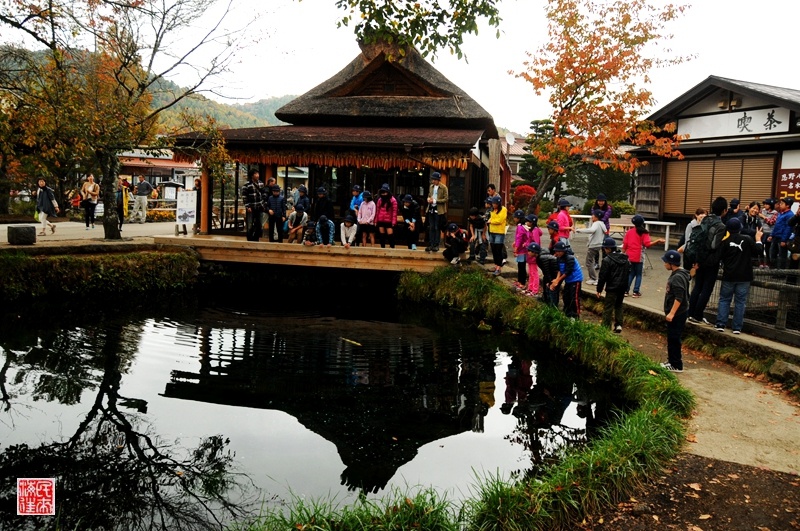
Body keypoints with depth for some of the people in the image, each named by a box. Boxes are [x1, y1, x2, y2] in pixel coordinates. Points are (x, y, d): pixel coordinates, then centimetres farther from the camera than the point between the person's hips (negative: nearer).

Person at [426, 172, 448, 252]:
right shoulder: (431, 186, 11)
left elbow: (445, 199, -11)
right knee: (431, 228, 7)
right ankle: (430, 245, 12)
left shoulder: (444, 188, -7)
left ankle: (436, 245, 7)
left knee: (437, 228, 0)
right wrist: (428, 199, -1)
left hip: (439, 210, -5)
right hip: (431, 209, 5)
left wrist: (435, 201, -18)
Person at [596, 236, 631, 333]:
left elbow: (602, 276, -14)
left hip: (612, 288, -7)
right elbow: (628, 272, 15)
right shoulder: (625, 258, 7)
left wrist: (599, 289, -5)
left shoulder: (607, 260, -16)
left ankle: (605, 327, 1)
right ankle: (618, 325, 16)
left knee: (608, 308, -1)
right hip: (623, 287, 7)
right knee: (619, 306, 20)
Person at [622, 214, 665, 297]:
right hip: (639, 257, -3)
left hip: (629, 257, 3)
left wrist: (623, 253, 11)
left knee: (630, 274, 14)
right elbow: (647, 244, -16)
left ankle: (626, 290, 8)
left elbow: (624, 244, 2)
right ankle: (636, 292, 4)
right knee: (638, 275, 7)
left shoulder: (629, 232, 2)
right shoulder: (644, 233, -7)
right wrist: (657, 241, -15)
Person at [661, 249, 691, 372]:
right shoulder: (676, 274, 11)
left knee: (673, 339, -4)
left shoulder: (678, 277, -21)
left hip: (677, 314, -10)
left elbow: (679, 298, -25)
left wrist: (672, 313, -26)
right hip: (675, 313, 10)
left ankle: (676, 365, 3)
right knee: (672, 338, 17)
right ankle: (672, 361, 26)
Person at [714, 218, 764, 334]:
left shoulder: (725, 241, -6)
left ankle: (720, 324, 3)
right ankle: (737, 327, 4)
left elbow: (719, 257, -4)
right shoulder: (747, 239, -6)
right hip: (744, 277, 0)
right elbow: (758, 251, -1)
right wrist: (758, 239, 12)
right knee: (740, 301, 5)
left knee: (724, 299, 10)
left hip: (729, 276, 0)